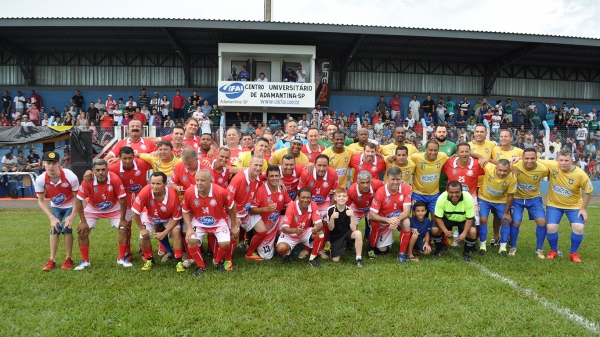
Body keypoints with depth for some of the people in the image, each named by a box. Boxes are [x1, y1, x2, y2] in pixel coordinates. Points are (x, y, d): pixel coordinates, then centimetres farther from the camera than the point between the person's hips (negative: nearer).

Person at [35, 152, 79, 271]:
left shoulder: (70, 177, -33)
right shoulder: (40, 180, -25)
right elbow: (41, 201, -10)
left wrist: (72, 216, -22)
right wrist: (51, 218, -18)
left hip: (70, 206, -3)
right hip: (55, 207, 3)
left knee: (66, 228, -14)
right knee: (54, 229, -6)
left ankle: (69, 259, 2)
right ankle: (52, 260, 6)